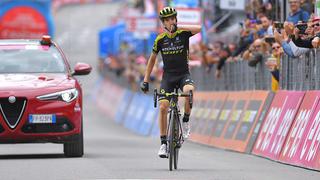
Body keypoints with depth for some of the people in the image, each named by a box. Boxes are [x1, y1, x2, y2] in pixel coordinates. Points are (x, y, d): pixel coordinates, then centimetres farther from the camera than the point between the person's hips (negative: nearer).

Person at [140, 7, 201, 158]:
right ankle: (163, 143, -4)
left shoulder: (183, 33, -5)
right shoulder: (160, 39, 0)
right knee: (163, 107, -12)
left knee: (189, 90, -35)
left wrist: (179, 27, -22)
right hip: (168, 76, 2)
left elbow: (199, 29, -26)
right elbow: (152, 59, 11)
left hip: (183, 74, -2)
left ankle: (186, 121, -11)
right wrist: (145, 80, 7)